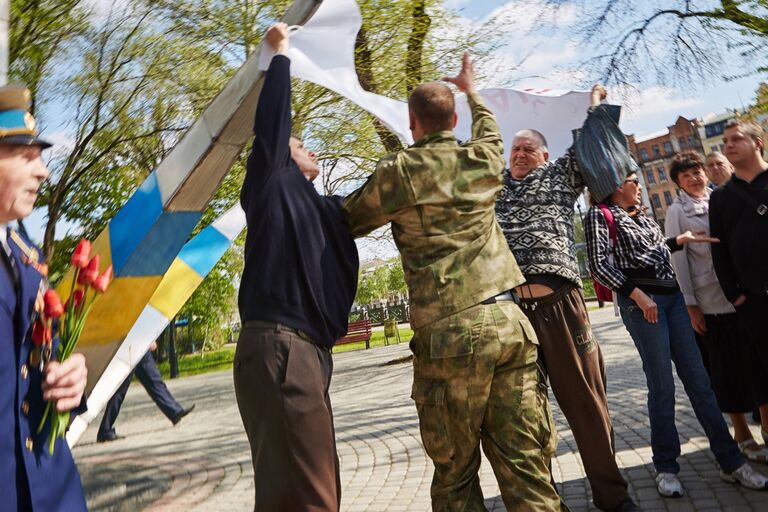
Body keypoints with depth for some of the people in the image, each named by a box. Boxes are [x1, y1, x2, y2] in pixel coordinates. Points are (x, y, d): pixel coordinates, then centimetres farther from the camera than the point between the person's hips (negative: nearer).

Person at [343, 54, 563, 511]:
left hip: (450, 333, -4)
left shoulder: (399, 172, -1)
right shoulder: (484, 160, 11)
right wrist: (472, 93, 55)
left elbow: (347, 223, 12)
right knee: (526, 468, 8)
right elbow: (489, 128, 36)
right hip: (510, 320, 5)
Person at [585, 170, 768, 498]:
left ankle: (731, 462, 16)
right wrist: (637, 294, -18)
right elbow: (598, 265, -12)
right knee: (662, 385, -3)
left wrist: (679, 240, 22)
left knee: (698, 379, 7)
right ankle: (666, 467, 12)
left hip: (671, 296, 7)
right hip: (640, 299, -7)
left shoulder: (641, 215, 22)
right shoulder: (599, 215, -1)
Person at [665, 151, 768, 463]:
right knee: (727, 366, 5)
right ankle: (743, 435, 20)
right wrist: (691, 304, -9)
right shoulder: (677, 211, 1)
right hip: (710, 300, -3)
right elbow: (678, 259, -5)